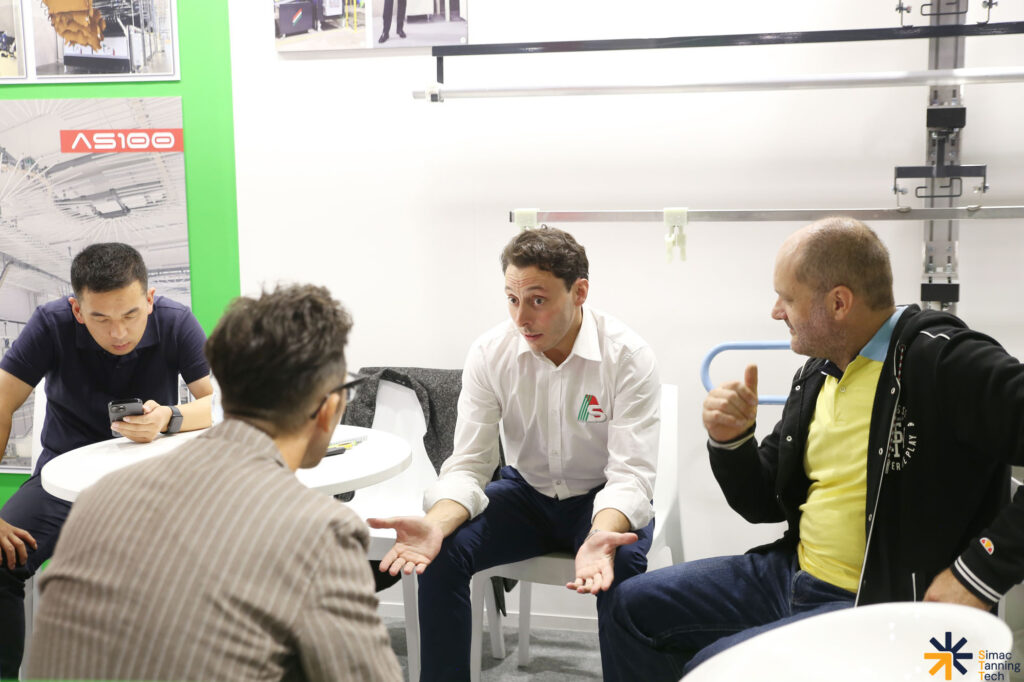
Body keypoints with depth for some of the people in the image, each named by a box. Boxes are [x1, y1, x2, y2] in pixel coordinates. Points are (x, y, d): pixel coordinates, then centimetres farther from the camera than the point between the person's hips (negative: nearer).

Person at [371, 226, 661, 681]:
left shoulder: (628, 356, -20)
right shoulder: (489, 353, -12)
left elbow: (631, 472, -24)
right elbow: (468, 465, -13)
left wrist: (600, 537, -46)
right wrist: (435, 524, -35)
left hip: (601, 499, -2)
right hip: (525, 492, 3)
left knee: (623, 564, -35)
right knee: (441, 553, -23)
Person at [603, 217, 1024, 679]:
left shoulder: (945, 362, -18)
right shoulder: (816, 376, 7)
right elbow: (764, 505, 13)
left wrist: (980, 572, -27)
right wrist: (730, 440, -6)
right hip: (791, 573, 8)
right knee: (634, 607, 7)